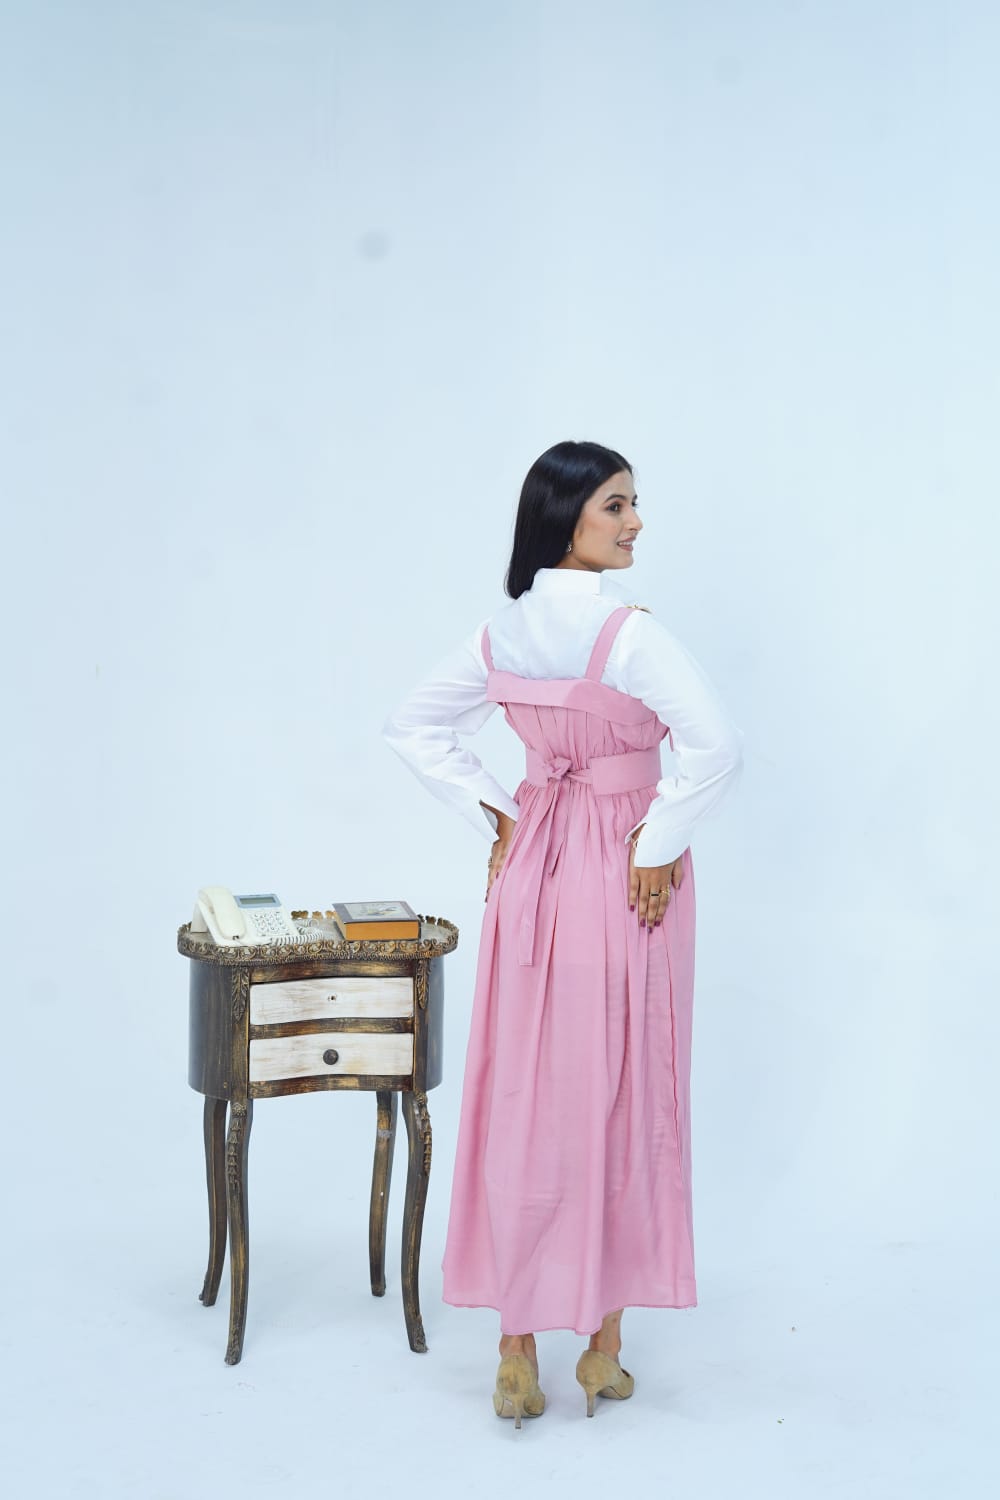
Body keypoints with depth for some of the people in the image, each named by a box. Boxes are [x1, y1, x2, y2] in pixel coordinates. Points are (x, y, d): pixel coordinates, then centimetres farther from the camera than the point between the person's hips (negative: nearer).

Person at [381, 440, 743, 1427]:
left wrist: (494, 817, 8)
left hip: (532, 867, 5)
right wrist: (659, 847, -15)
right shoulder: (628, 632, -16)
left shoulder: (500, 633, 2)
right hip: (626, 878, -5)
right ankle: (602, 1350, 19)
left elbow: (411, 729, 9)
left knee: (523, 1097, 9)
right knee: (619, 1099, 7)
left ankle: (517, 1356, 15)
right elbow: (716, 747, -27)